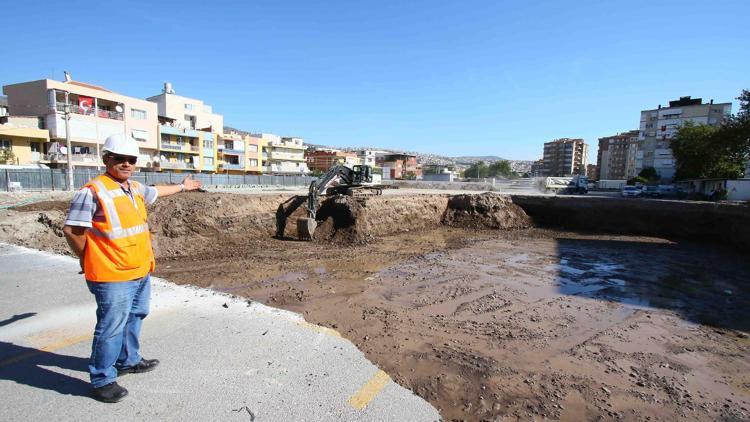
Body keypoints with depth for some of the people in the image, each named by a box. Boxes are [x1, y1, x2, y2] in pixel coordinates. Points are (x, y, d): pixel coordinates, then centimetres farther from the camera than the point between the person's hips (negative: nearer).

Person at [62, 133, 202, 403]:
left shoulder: (135, 188, 8)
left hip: (142, 272, 9)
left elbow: (155, 192, 30)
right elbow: (71, 230, -16)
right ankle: (102, 380, 17)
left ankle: (128, 360, 42)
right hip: (112, 277, -9)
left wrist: (182, 186, 46)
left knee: (134, 318, 22)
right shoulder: (93, 192, -17)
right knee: (111, 327, 0)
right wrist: (90, 259, -3)